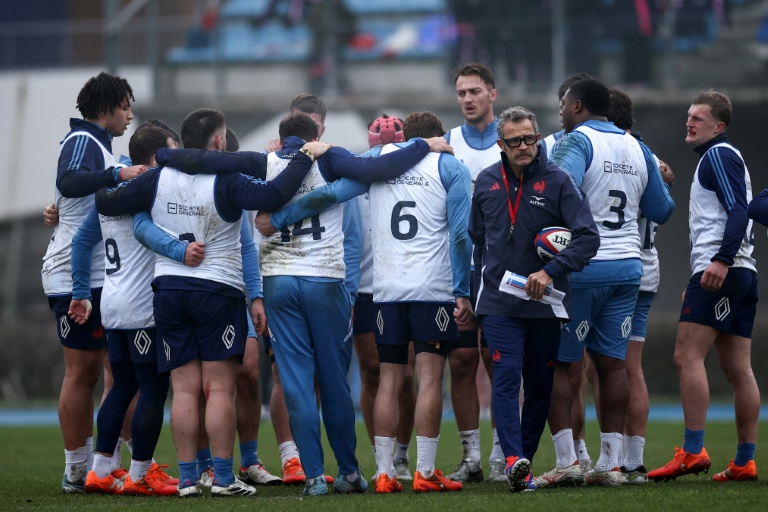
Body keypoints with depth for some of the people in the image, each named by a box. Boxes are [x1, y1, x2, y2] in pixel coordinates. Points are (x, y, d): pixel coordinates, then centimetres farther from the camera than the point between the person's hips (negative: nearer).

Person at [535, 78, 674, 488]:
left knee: (556, 363, 0)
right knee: (612, 363, 7)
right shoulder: (638, 149, 12)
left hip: (580, 268, -6)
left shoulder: (575, 142, -9)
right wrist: (660, 180, 37)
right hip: (627, 267, 6)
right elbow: (661, 211, 19)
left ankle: (566, 460, -5)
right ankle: (611, 463, 5)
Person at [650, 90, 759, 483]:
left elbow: (739, 211, -17)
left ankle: (693, 452, -21)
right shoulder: (726, 157, 26)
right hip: (742, 273, 10)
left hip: (718, 272, -10)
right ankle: (745, 462, 4)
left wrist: (721, 260, -28)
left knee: (688, 355, -14)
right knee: (737, 368, 6)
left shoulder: (718, 155, -5)